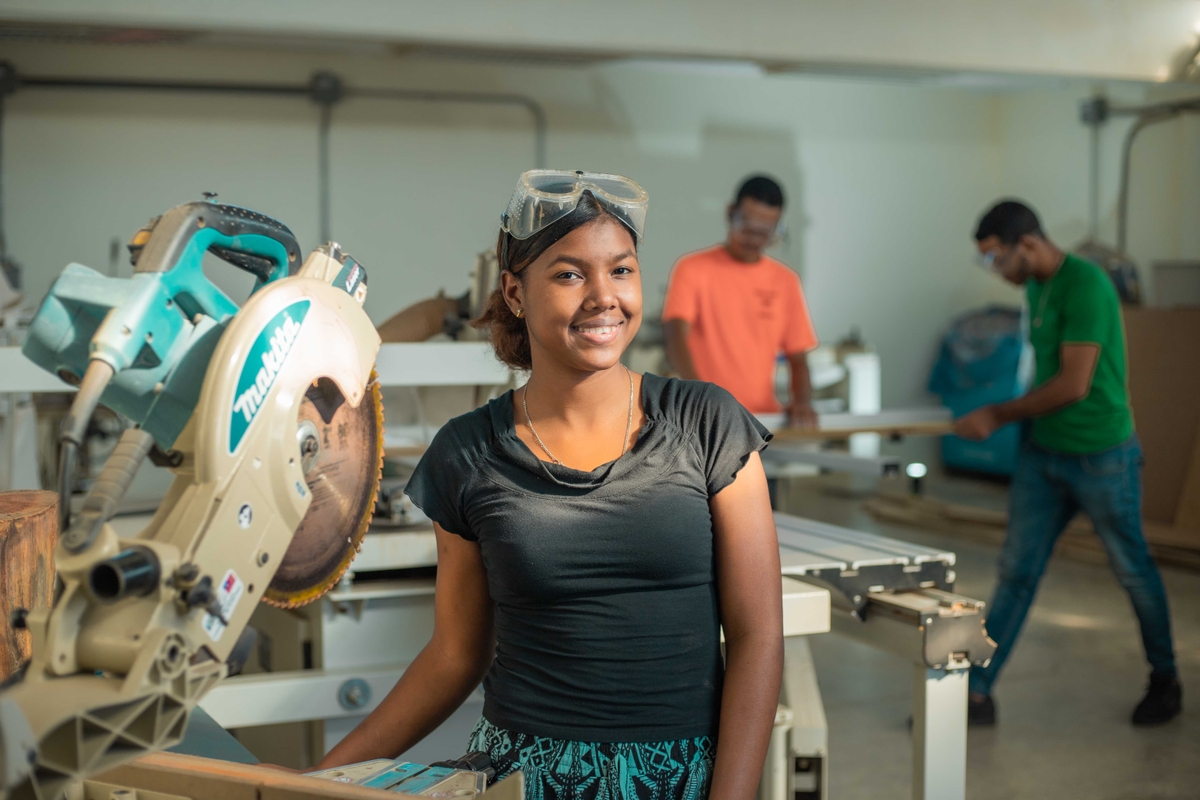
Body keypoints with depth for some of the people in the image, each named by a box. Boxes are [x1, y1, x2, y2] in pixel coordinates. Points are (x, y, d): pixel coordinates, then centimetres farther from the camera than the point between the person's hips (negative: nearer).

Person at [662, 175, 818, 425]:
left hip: (764, 420, 3)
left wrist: (802, 401, -6)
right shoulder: (692, 270, 0)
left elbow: (797, 357, 13)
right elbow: (676, 336, -12)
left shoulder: (785, 281, 11)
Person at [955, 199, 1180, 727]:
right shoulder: (1035, 287, 7)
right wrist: (1014, 419, 6)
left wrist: (999, 415, -16)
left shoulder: (1086, 286, -20)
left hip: (1101, 457, -7)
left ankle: (1165, 681, 30)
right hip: (1043, 454, 8)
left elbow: (1074, 384, -24)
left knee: (1133, 570, 10)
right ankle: (977, 693, 9)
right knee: (1016, 571, 6)